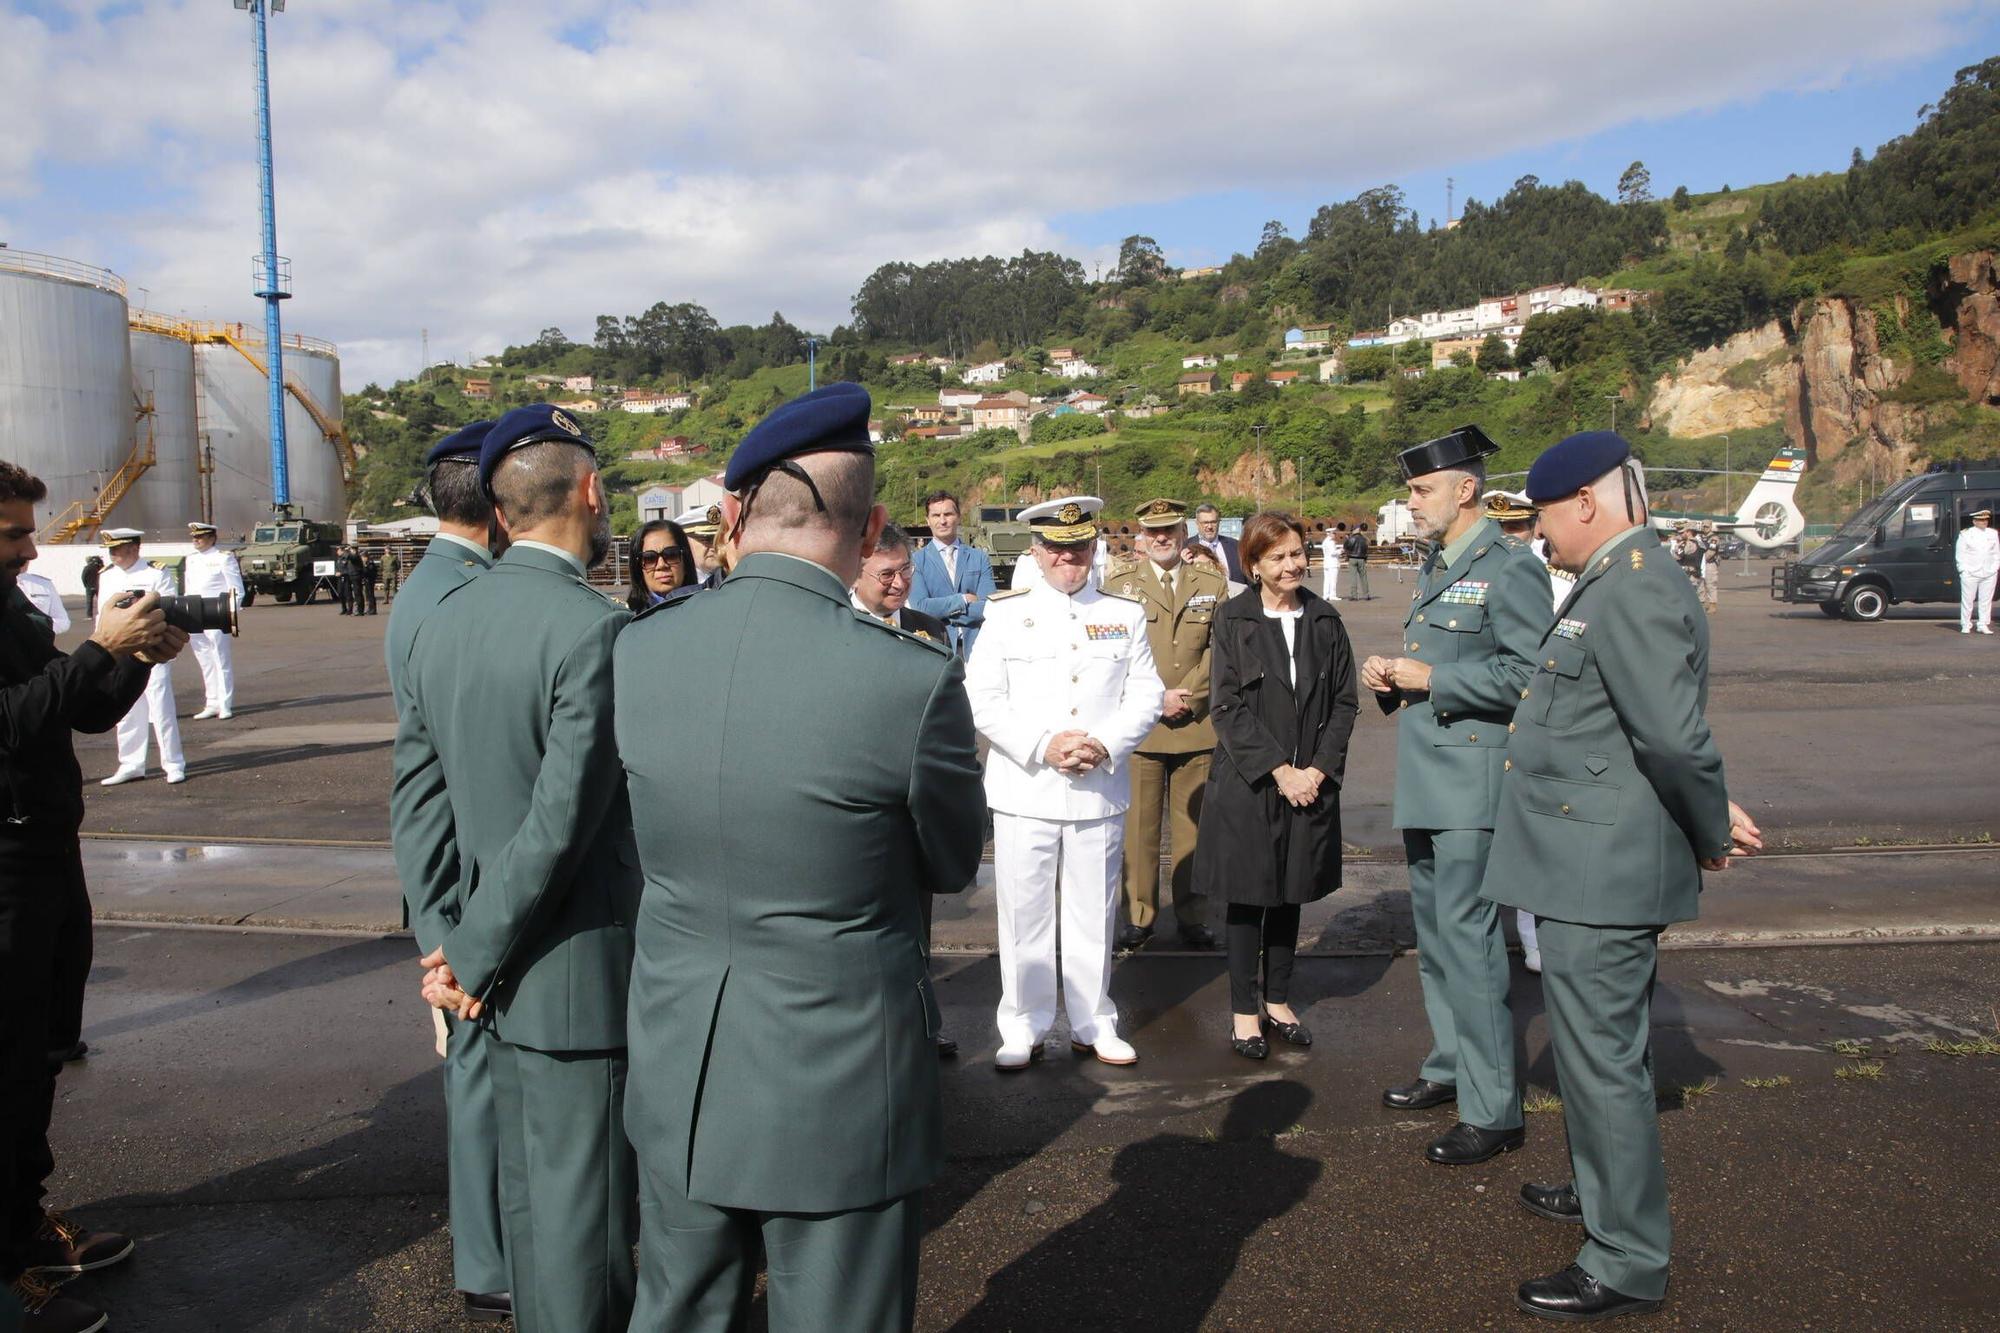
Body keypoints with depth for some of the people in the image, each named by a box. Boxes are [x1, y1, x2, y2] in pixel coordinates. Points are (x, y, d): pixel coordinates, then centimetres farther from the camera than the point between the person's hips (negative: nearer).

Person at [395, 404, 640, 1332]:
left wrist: (462, 947, 9)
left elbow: (415, 796, 6)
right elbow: (560, 825, -22)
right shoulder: (597, 631, -20)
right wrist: (475, 959, -10)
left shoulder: (442, 623, 3)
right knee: (583, 1207, 6)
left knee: (529, 1190, 22)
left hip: (500, 973, 8)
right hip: (577, 975, -8)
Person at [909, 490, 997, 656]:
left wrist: (943, 611, -6)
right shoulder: (916, 561, 4)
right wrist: (963, 599, -4)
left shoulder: (980, 558, 9)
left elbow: (990, 607, -1)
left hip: (975, 648, 2)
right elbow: (920, 607, -8)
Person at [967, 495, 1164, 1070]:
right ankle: (1023, 1028, 19)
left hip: (1100, 791, 1)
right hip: (1025, 791, -1)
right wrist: (1043, 746, -15)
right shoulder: (1006, 614, 3)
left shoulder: (1125, 616, 9)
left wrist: (1105, 745, -12)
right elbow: (982, 700, -3)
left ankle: (1093, 1024, 24)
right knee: (1024, 915, 5)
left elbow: (1147, 696, 5)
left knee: (1094, 916, 9)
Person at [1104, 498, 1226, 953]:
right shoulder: (1119, 582, 5)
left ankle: (1193, 916, 17)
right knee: (1138, 825, 2)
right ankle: (1138, 915, 12)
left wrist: (1186, 694, -10)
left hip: (1197, 726, 1)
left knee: (1193, 824, 7)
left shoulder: (1212, 584, 10)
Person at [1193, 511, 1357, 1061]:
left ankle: (1278, 1000, 26)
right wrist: (1279, 770, -14)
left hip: (1310, 782, 3)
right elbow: (1230, 707, -9)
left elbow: (1344, 702, 5)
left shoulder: (1325, 621, 5)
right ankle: (1245, 1011, 15)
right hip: (1247, 782, -3)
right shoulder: (1233, 620, -4)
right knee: (1248, 897, 4)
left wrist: (1317, 769, -7)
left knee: (1290, 896, 12)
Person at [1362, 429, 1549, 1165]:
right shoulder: (1435, 568, 17)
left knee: (1467, 939, -7)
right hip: (1424, 779, 10)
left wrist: (1432, 680, -19)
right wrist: (1390, 677, 5)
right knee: (1433, 935, 18)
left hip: (1474, 780, -10)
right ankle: (1450, 1067, 33)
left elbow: (1529, 675, -21)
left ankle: (1493, 1110, 3)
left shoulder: (1509, 570, -13)